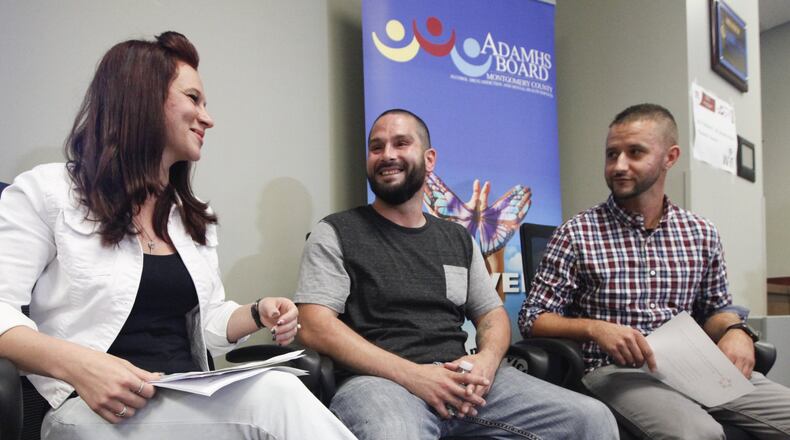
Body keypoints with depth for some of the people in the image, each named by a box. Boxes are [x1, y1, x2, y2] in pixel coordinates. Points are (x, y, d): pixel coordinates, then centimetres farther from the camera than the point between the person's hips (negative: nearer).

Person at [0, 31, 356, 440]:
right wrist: (76, 365, -26)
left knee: (276, 390, -29)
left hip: (194, 400, 6)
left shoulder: (196, 219, 19)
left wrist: (257, 314, -1)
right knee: (273, 396, -30)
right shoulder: (47, 191, -1)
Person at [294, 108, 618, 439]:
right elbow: (315, 327, -7)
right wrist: (410, 374, -17)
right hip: (380, 381, -5)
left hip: (462, 382, 6)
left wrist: (487, 359, -5)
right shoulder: (336, 233, 4)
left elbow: (492, 313, 21)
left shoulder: (458, 239, 20)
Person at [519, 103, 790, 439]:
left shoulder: (701, 234, 10)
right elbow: (532, 318, -3)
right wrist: (594, 328, -21)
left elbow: (715, 310, 21)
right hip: (616, 371, -5)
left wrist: (735, 330, -3)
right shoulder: (575, 235, -4)